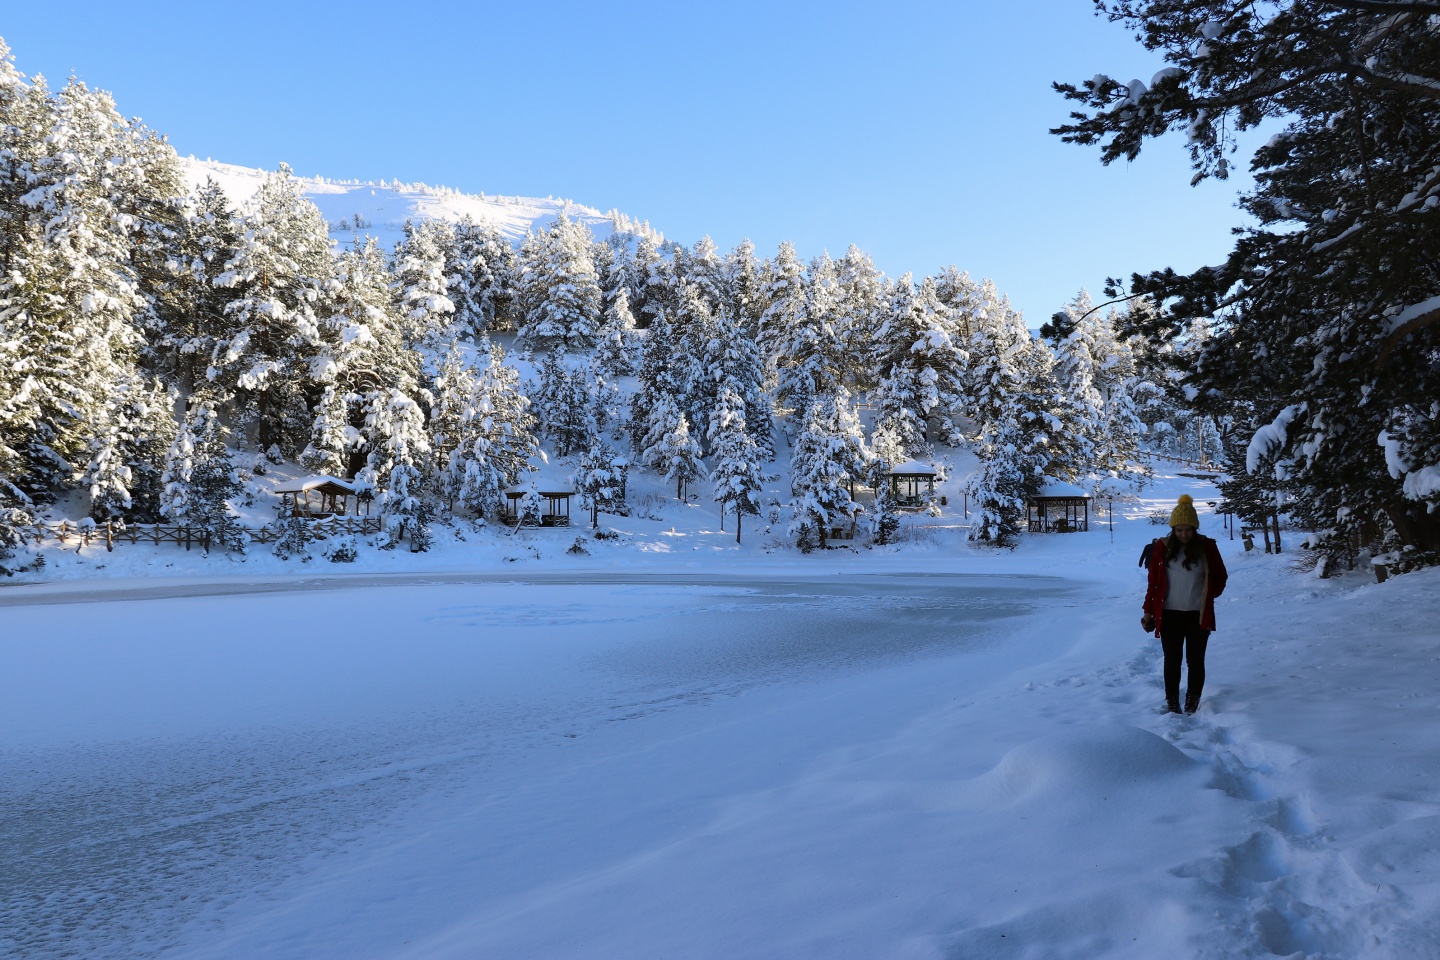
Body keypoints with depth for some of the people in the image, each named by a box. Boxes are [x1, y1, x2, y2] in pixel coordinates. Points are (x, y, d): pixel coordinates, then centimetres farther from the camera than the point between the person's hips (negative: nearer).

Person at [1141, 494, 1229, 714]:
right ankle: (1172, 705, 14)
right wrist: (1148, 611, 1)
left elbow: (1220, 577, 10)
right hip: (1169, 615, 0)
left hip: (1198, 616, 0)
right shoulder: (1162, 547, -2)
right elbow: (1153, 582, 3)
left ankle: (1192, 707, 14)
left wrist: (1208, 595, -1)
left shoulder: (1207, 547, -3)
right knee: (1172, 661, 5)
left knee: (1195, 661, 4)